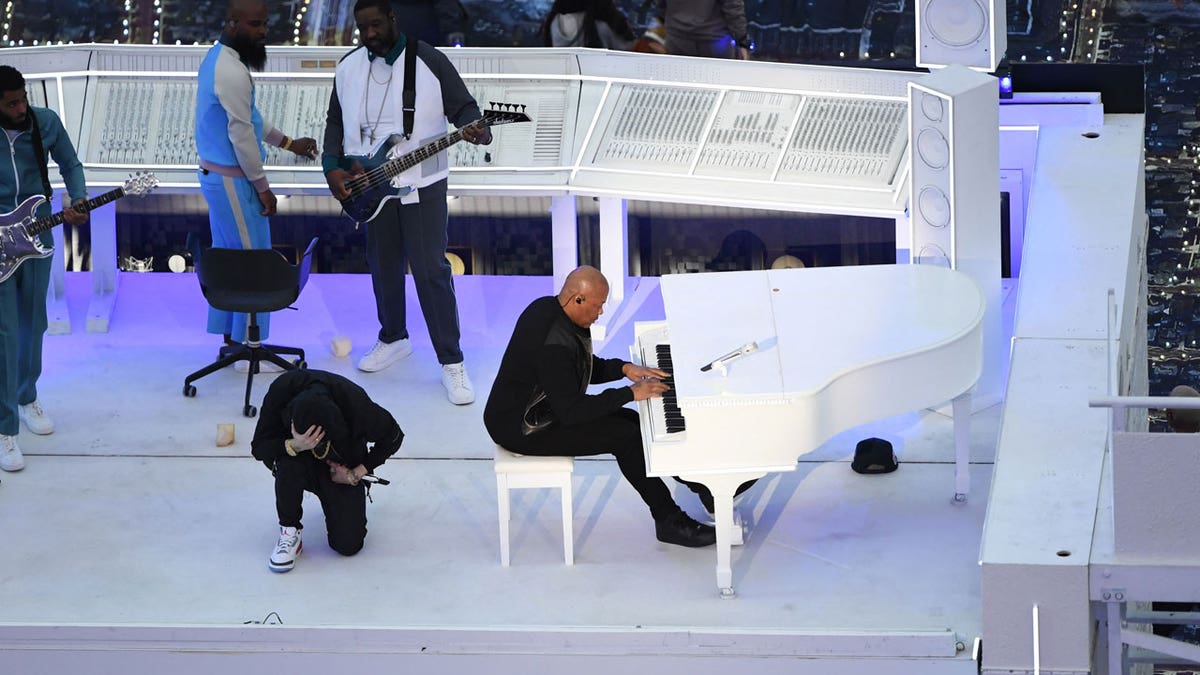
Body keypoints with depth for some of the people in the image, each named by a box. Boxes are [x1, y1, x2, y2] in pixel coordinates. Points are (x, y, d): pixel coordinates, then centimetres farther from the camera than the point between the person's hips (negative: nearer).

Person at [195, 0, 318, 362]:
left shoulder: (217, 59, 10)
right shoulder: (232, 72, -23)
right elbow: (242, 135, -22)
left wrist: (289, 143, 21)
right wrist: (263, 187, -15)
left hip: (215, 175, 10)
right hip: (233, 180, -10)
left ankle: (230, 339, 21)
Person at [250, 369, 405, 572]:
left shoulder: (354, 402, -32)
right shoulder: (281, 390, -31)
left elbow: (393, 436, -13)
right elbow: (259, 448, -24)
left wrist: (357, 474, -14)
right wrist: (295, 446, -43)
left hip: (342, 470, 0)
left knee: (348, 544, -12)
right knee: (289, 461, -37)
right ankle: (289, 532, -15)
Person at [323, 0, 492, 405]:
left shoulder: (428, 61, -12)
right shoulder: (347, 67, 3)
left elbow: (462, 106, -9)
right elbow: (336, 121, 12)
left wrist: (475, 129, -32)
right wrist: (332, 167, -1)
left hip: (421, 182, -5)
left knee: (431, 270, -6)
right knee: (383, 266, 15)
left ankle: (451, 362, -1)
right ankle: (393, 339, 36)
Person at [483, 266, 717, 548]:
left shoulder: (547, 307, 0)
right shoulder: (555, 344, -31)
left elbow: (584, 368, 14)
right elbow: (571, 412, -29)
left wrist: (624, 368, -2)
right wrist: (630, 393, -24)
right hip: (521, 429, -10)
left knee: (631, 420, 9)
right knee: (626, 437, -13)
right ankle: (669, 521, -4)